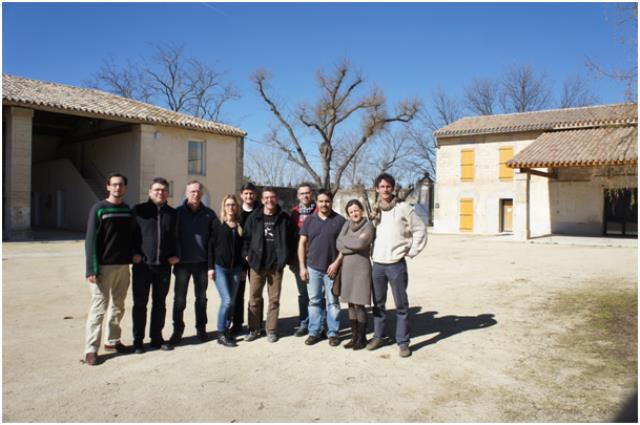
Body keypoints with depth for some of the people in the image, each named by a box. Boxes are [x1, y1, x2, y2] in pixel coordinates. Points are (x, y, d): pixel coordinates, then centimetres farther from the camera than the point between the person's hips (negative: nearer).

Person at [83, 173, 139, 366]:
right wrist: (92, 268, -16)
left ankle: (112, 340, 27)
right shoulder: (99, 209, -5)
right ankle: (91, 349, 4)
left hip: (123, 266, 5)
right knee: (99, 308, -3)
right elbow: (91, 239, -9)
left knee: (118, 307, 13)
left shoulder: (128, 210, 10)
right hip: (104, 266, -5)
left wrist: (134, 253, 0)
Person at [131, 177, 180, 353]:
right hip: (143, 265, -3)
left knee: (160, 303, 12)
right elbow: (130, 234, 2)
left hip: (164, 266, 3)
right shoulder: (139, 210, 1)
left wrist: (175, 255, 5)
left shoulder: (172, 213, 12)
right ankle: (138, 340, 17)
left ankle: (157, 337, 25)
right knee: (140, 304, 5)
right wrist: (134, 254, -9)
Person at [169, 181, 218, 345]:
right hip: (183, 262, -1)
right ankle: (177, 330, 16)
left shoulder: (209, 214, 4)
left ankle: (201, 329, 22)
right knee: (179, 298, 4)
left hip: (202, 262, 1)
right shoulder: (178, 212, 1)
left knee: (201, 297, 10)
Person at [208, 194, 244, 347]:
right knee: (227, 300, -10)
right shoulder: (218, 225, -1)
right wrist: (211, 267, -7)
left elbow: (242, 247, 11)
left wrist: (243, 268, 9)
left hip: (235, 268, 4)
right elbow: (211, 246, -1)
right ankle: (221, 334, 2)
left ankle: (226, 329, 19)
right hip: (220, 267, -4)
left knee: (231, 301, 6)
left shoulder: (240, 226, 8)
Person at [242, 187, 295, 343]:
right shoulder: (254, 218, 2)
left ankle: (271, 330, 19)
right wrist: (246, 255, -2)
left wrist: (286, 258, -3)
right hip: (256, 263, 1)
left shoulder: (284, 218, 1)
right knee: (254, 298, 7)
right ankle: (253, 329, 20)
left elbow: (290, 240, 3)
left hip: (276, 265, 0)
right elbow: (246, 238, 7)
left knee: (274, 299, 8)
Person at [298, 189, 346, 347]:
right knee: (314, 301, 9)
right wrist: (302, 267, 0)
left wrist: (337, 263, -11)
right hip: (312, 267, 2)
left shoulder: (340, 220, -2)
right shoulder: (309, 220, 4)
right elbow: (302, 243, 6)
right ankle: (314, 332, 20)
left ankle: (333, 333, 17)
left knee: (332, 302, 6)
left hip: (331, 268, -2)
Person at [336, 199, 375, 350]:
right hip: (346, 268, 5)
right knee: (351, 304, 10)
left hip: (361, 268, -5)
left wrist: (346, 241, -4)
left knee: (359, 305, -3)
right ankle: (354, 336, 20)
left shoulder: (368, 226, -5)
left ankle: (362, 338, 11)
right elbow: (338, 244, 1)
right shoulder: (347, 224, 10)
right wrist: (353, 244, -12)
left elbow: (360, 243, -20)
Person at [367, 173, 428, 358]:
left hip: (396, 265, -4)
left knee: (401, 305, 2)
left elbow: (420, 230, -4)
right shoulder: (374, 210, 8)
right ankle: (378, 337, 28)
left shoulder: (403, 208, -5)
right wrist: (370, 252, 11)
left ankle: (403, 342, 13)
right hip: (377, 264, 4)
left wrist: (411, 252, -6)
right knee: (378, 304, 14)